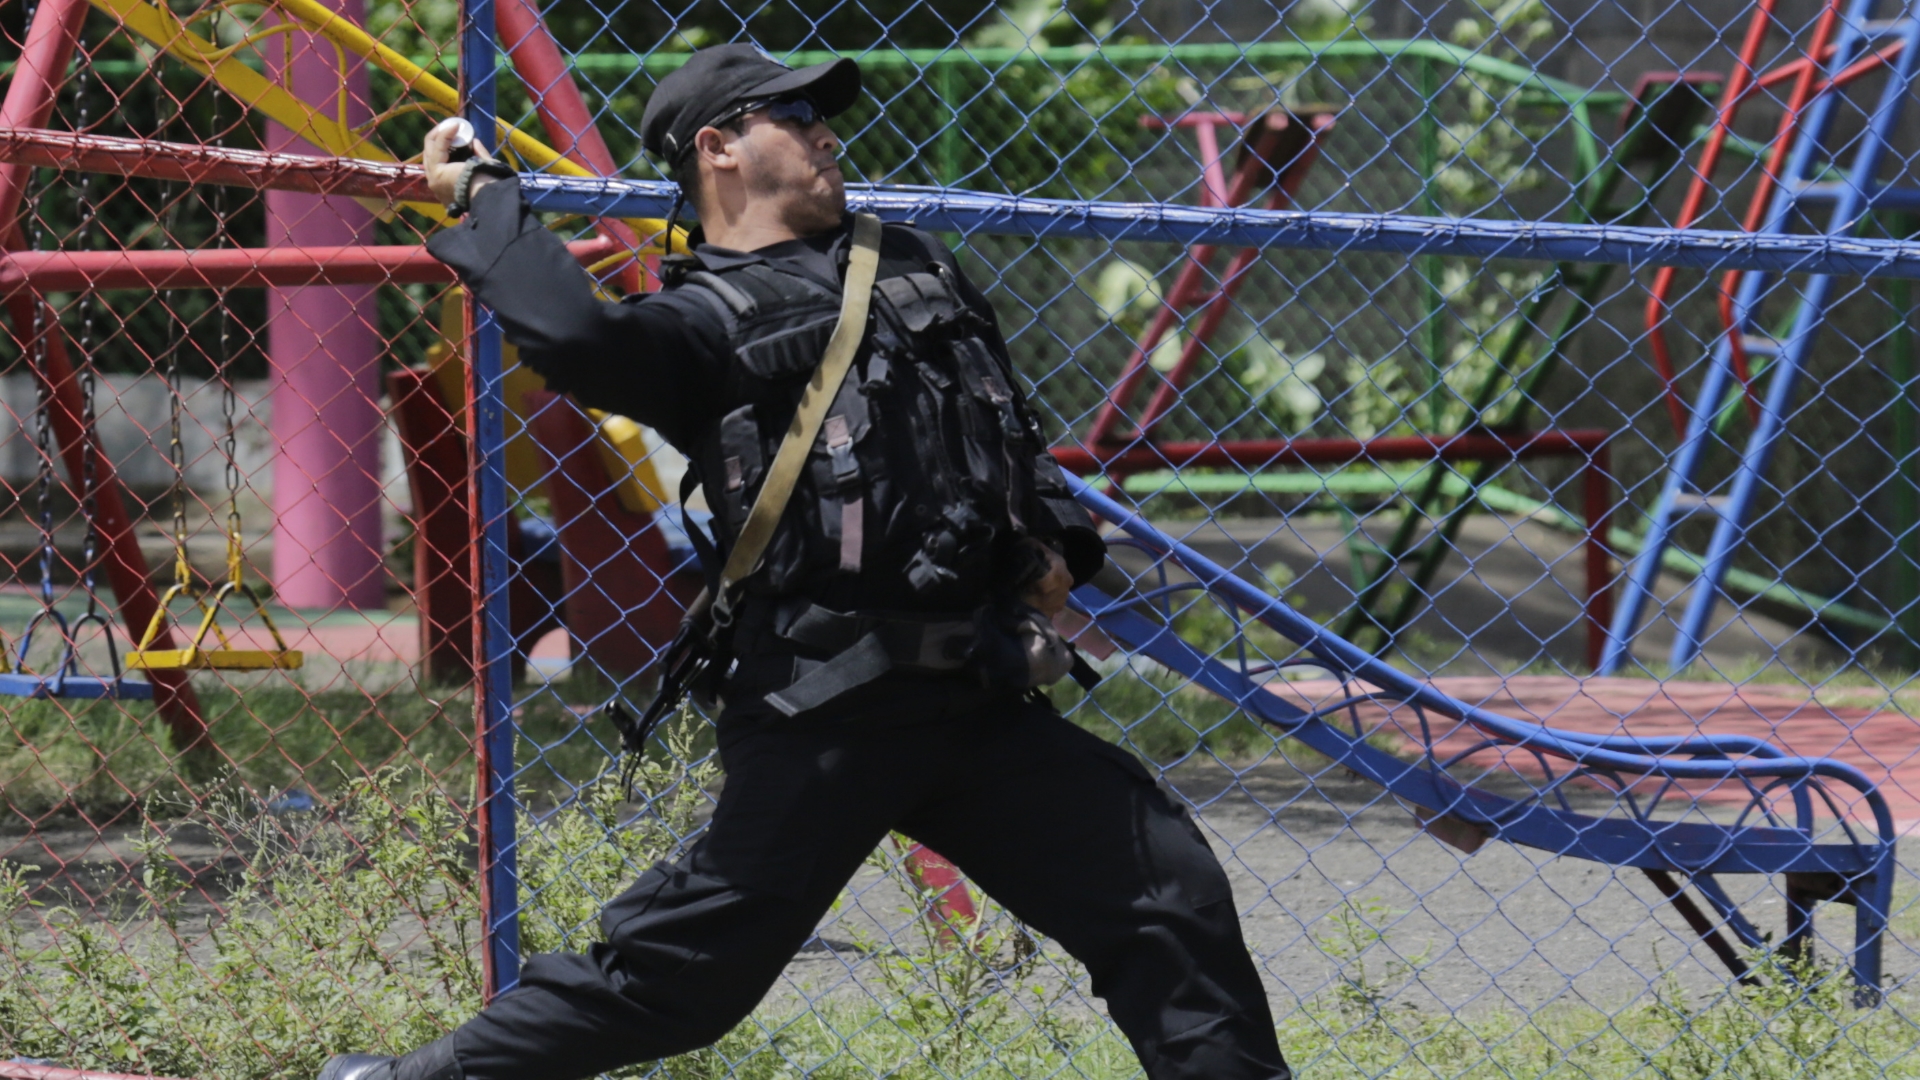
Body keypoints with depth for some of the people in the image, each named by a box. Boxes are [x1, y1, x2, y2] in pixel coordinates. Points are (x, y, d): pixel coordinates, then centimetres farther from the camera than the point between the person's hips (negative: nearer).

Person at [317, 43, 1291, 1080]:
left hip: (978, 701, 6)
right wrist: (484, 199, -11)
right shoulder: (706, 322, -3)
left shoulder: (917, 267, 19)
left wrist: (1052, 537, 13)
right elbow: (572, 338, -24)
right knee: (676, 973, -2)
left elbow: (1013, 427, 30)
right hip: (821, 716, -6)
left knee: (1169, 890, 0)